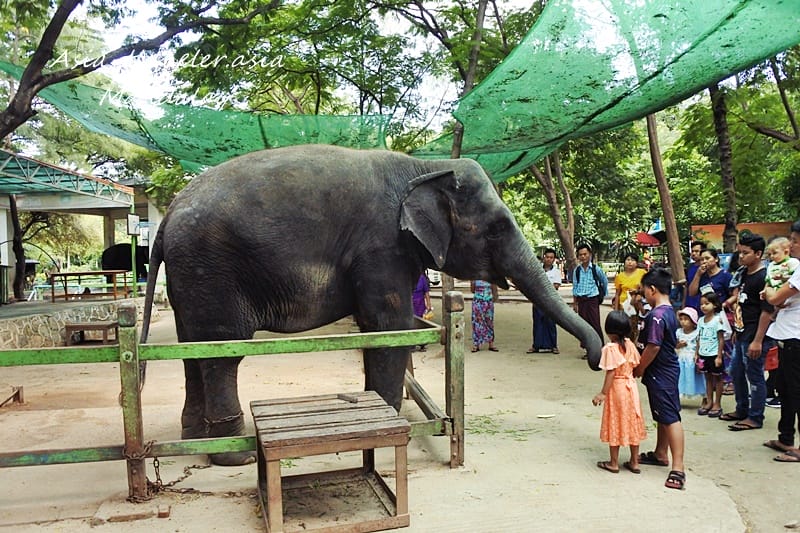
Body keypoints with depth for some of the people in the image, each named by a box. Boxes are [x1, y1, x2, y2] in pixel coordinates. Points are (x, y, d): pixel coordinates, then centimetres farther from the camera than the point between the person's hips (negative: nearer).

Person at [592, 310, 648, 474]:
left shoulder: (610, 348, -19)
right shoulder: (630, 345, -1)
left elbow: (611, 373, -20)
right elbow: (636, 366, 3)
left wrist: (603, 393, -16)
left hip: (616, 388, -6)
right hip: (631, 387, 6)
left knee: (615, 425, 6)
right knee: (632, 423, 14)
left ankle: (614, 463, 16)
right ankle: (634, 462, 23)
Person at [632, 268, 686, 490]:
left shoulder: (657, 315, -22)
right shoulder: (669, 311, 10)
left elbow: (653, 347, -24)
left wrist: (639, 369, -11)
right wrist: (643, 368, 15)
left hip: (660, 373, -10)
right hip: (666, 370, 10)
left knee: (670, 417, -9)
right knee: (662, 415, 20)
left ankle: (678, 468, -7)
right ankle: (661, 454, 34)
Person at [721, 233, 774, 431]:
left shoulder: (763, 278, -17)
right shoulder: (745, 274, 11)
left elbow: (767, 311, -19)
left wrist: (758, 341, -21)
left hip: (753, 337, -10)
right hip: (742, 334, 10)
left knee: (754, 376, 2)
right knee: (736, 373, 19)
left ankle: (755, 418, 14)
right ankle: (742, 410, 33)